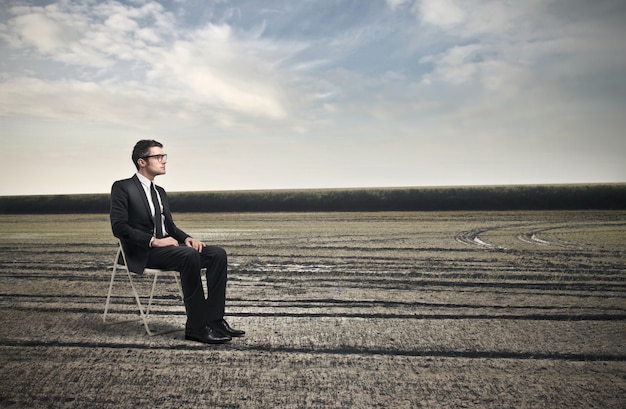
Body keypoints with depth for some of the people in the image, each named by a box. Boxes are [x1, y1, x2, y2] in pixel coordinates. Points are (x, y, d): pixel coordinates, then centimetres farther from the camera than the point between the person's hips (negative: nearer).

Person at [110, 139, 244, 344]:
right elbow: (118, 227, -12)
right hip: (144, 253, -7)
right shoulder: (122, 188, -1)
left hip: (168, 246, 7)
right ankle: (195, 326, -26)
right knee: (190, 256, -34)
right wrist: (154, 241, -21)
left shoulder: (160, 192, 22)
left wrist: (186, 238, 0)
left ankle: (214, 319, -16)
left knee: (217, 253, -15)